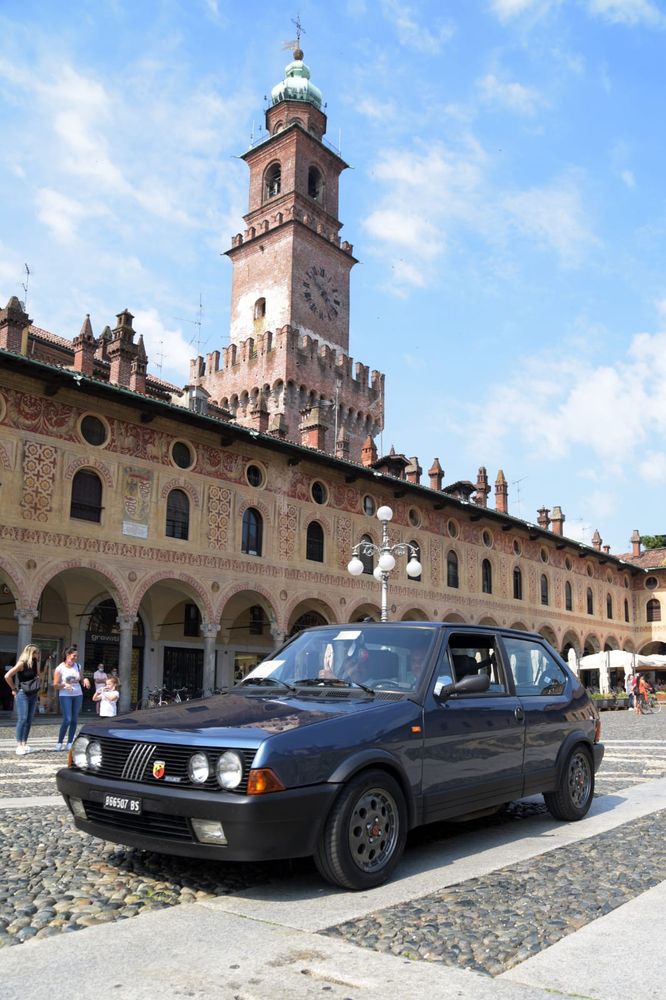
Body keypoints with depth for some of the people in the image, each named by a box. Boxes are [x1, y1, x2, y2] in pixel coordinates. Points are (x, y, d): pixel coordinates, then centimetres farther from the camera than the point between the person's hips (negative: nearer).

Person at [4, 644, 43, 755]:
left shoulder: (34, 664, 8)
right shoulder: (22, 663, -11)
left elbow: (39, 676, 23)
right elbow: (7, 676, -16)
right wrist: (14, 689, -7)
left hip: (33, 695, 7)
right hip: (22, 695, -7)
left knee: (29, 720, 6)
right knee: (22, 719, -10)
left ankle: (24, 744, 11)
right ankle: (19, 745, -8)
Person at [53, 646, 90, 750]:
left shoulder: (78, 666, 6)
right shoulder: (60, 668, -6)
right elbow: (55, 685, -4)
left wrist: (85, 680, -8)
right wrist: (64, 684, -23)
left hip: (78, 695, 4)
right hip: (65, 696, -4)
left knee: (74, 720, 3)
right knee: (67, 719, -12)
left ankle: (70, 743, 12)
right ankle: (59, 742, 4)